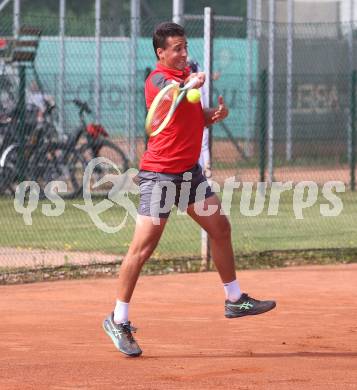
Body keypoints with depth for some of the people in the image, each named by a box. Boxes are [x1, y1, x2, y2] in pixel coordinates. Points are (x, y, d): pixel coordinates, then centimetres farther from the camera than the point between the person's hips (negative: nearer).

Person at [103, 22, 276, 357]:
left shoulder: (187, 75, 13)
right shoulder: (158, 78, -12)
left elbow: (198, 118, 21)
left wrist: (215, 114, 1)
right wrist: (193, 83, -50)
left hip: (190, 171, 9)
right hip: (159, 174, -9)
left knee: (220, 228, 14)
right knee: (143, 247, -11)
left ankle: (235, 300, 29)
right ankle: (118, 321, -5)